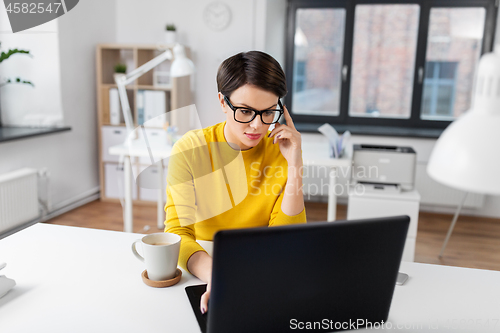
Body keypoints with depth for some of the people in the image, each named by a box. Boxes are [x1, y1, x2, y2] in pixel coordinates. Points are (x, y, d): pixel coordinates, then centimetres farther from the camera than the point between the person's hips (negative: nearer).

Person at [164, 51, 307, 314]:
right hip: (200, 271, -2)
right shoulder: (190, 150, -9)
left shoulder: (281, 150, -4)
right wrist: (213, 274, -33)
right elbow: (177, 233, -14)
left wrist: (295, 166, -17)